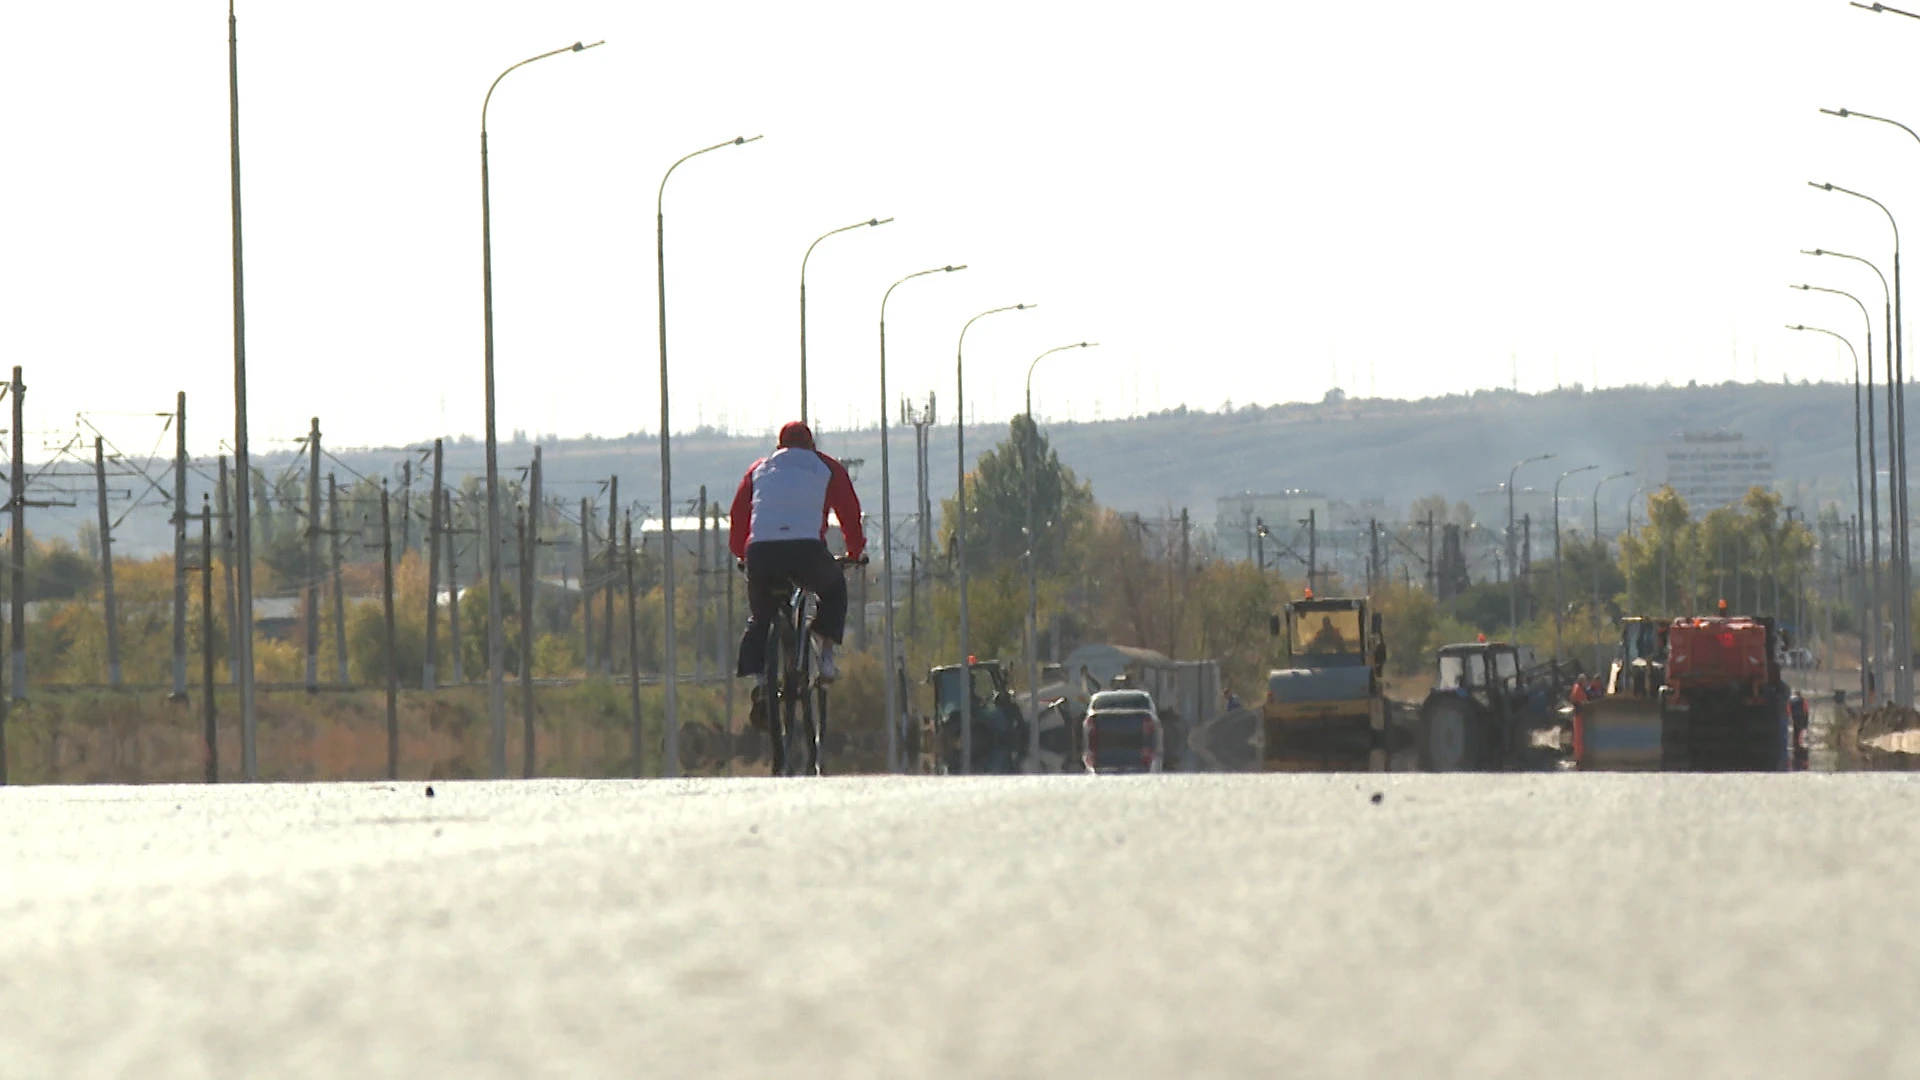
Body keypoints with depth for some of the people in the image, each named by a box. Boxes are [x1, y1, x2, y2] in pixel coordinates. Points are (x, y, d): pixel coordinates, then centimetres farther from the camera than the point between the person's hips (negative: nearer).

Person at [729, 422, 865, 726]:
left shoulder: (759, 469, 27)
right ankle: (825, 655, 14)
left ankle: (759, 680, 1)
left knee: (759, 617, 20)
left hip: (760, 552, 1)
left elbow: (738, 515, 24)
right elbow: (849, 512, 22)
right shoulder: (826, 468, 22)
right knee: (833, 588, 30)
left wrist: (742, 553, 38)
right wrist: (856, 551, 37)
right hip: (805, 550, -1)